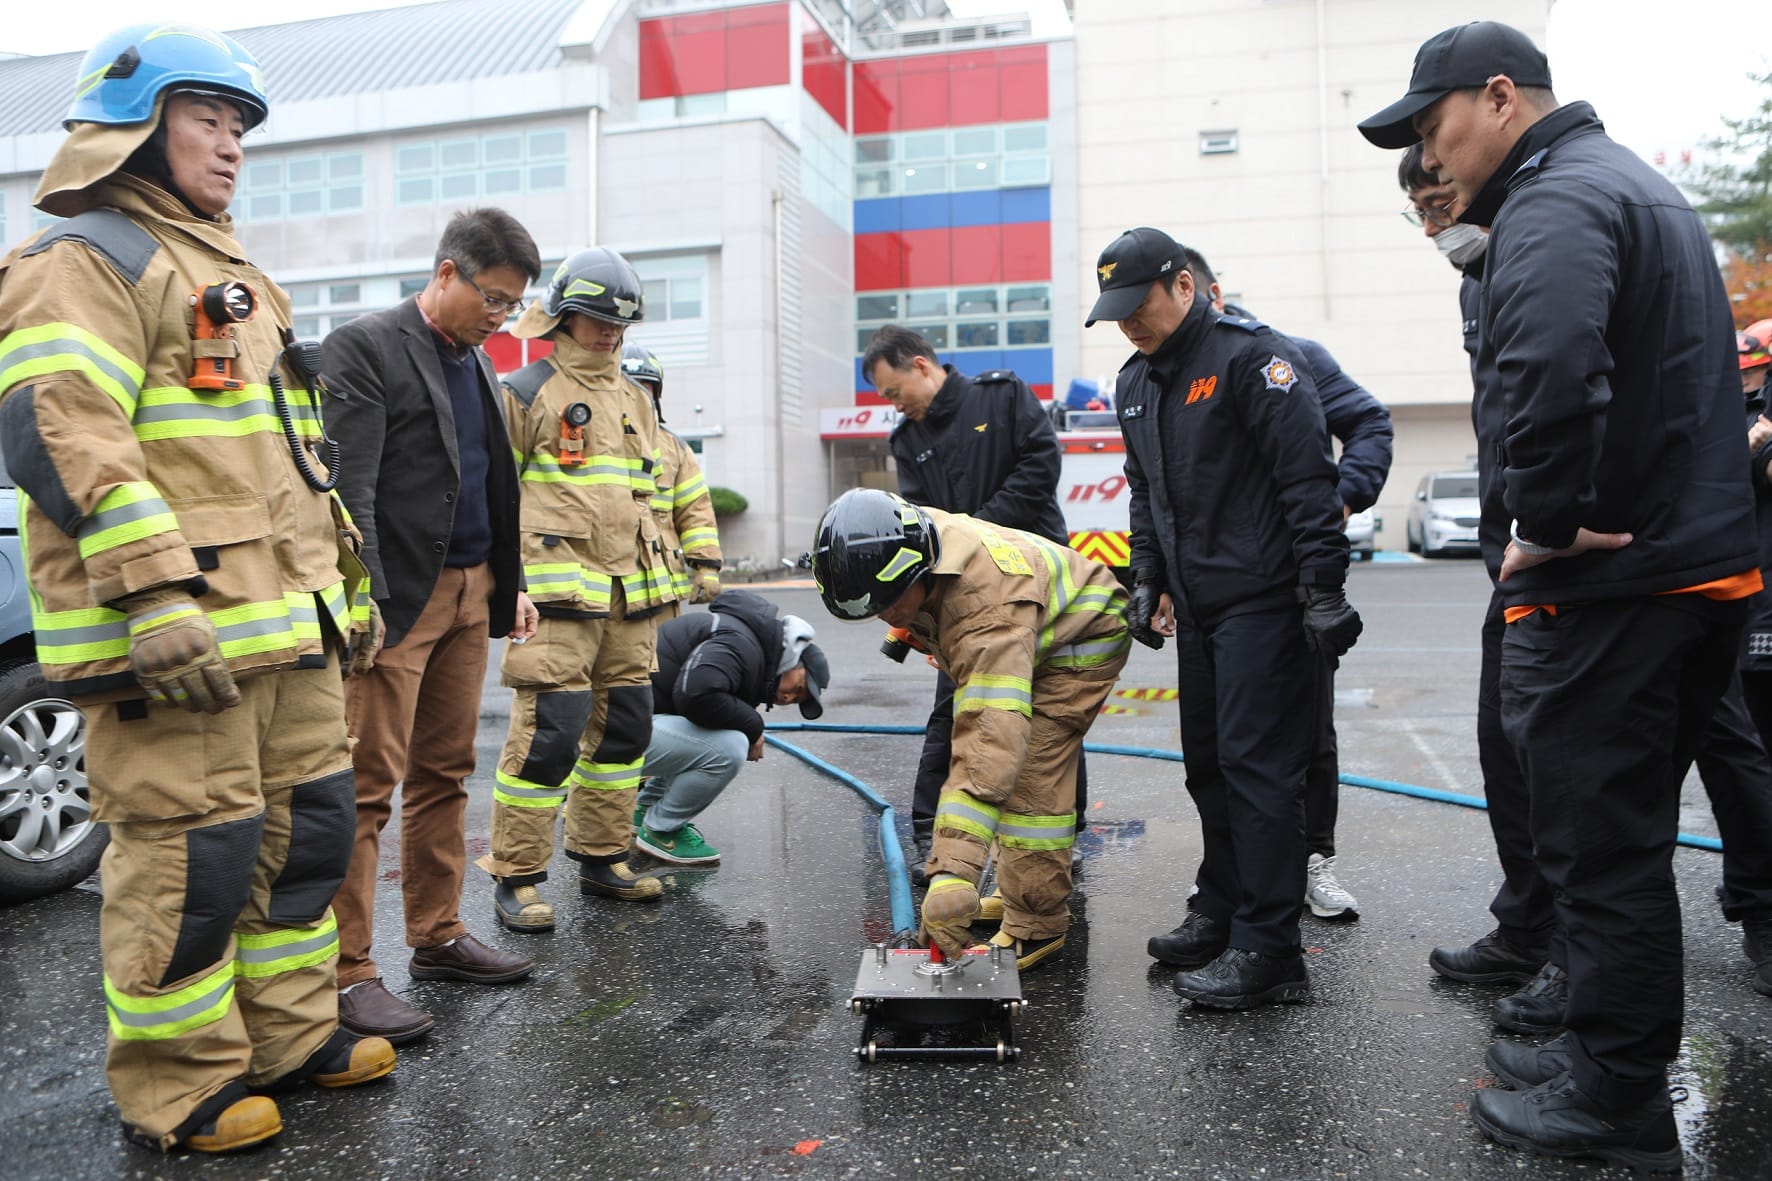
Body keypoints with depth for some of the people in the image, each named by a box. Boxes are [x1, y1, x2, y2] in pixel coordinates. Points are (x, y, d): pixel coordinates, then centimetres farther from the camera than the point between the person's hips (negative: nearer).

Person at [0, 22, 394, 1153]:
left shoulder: (235, 279, 25)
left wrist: (350, 587, 24)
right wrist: (153, 593, -27)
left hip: (288, 631, 10)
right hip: (175, 639, -9)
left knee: (306, 827, 14)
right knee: (192, 855, -3)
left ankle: (289, 1036, 29)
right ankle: (179, 1088, 14)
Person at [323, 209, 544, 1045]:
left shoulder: (474, 362, 18)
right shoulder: (366, 348, -6)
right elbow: (350, 489, -14)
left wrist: (510, 585, 16)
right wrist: (365, 603, -19)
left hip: (470, 592, 8)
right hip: (398, 597, -8)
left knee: (444, 776, 13)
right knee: (369, 786, -6)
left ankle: (437, 937, 23)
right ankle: (348, 972, 1)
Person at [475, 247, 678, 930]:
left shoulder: (636, 401, 20)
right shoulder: (525, 392, -1)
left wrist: (660, 582, 21)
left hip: (629, 596, 7)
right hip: (558, 592, -7)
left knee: (625, 728, 10)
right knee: (548, 733, -10)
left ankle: (602, 857, 24)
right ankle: (516, 877, 2)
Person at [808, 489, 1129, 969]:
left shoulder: (989, 607, -45)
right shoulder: (908, 547, -20)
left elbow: (991, 741, -54)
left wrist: (953, 875, -59)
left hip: (1084, 634, -9)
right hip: (1035, 640, 9)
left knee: (1029, 768, -19)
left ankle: (1036, 926, -11)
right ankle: (1017, 891, 24)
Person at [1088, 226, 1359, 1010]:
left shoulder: (1252, 356, -12)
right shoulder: (1135, 382, 14)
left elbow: (1308, 477, -16)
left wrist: (1321, 590, -18)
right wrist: (1149, 579, 16)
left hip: (1264, 601, -8)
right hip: (1195, 605, 8)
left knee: (1257, 764, -7)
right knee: (1208, 763, 14)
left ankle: (1267, 950, 1)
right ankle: (1220, 911, 27)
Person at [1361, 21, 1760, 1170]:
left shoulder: (1556, 202, -14)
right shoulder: (1641, 185, 21)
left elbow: (1546, 372, -35)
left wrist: (1544, 524, -22)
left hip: (1607, 588, -10)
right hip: (1702, 560, 10)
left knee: (1602, 845, 1)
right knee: (1628, 836, 19)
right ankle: (1612, 1053, 33)